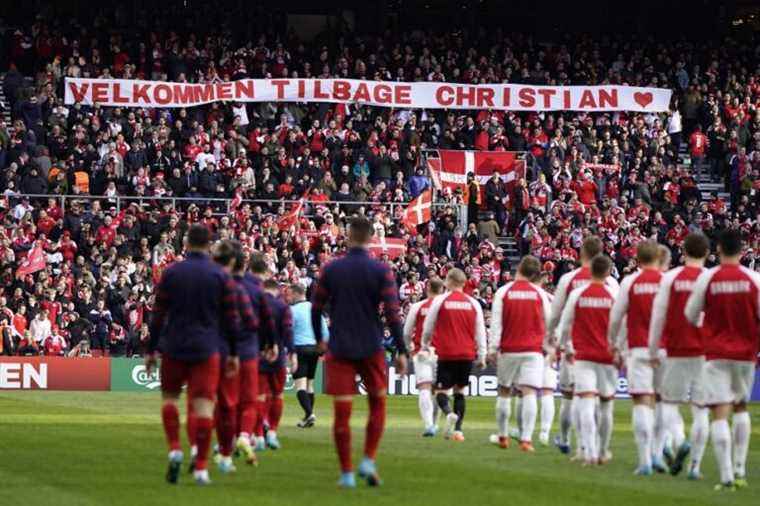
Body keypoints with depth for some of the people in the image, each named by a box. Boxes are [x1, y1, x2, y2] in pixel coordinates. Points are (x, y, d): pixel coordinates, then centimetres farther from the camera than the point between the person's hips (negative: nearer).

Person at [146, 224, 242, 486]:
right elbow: (231, 318, 2)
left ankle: (174, 449, -1)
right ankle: (201, 467, -4)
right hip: (207, 351, 0)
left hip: (174, 348, 0)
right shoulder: (221, 277, 0)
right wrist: (233, 353, 10)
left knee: (169, 396, 18)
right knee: (204, 404, -1)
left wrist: (152, 350, 7)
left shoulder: (171, 273, 0)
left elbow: (158, 315, 1)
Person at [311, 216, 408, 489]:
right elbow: (393, 313, -8)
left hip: (339, 350, 0)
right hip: (371, 349, 0)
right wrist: (401, 351, -4)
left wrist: (319, 340, 21)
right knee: (378, 404, 17)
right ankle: (368, 461, 4)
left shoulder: (330, 269, 0)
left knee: (342, 411, 2)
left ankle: (347, 473, 2)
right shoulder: (381, 271, -4)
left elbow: (316, 307, 6)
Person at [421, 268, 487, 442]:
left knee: (441, 390, 3)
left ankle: (449, 414, -28)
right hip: (467, 354, 3)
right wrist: (482, 356, 10)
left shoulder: (440, 300, -4)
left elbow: (428, 327, 3)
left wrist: (425, 346, 21)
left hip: (446, 354, -3)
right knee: (460, 391, 14)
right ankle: (458, 429, 5)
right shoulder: (473, 303, 3)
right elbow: (480, 332, 4)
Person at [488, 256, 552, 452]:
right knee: (529, 393, -6)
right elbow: (548, 323, 7)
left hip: (508, 350, 0)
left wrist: (492, 349, -2)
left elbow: (496, 323, -5)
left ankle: (503, 436, 21)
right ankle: (526, 439, -17)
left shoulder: (503, 292, -2)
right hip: (533, 350, 0)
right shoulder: (540, 294, 2)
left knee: (504, 392, 14)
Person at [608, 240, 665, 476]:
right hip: (664, 348, 1)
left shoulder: (630, 282, 0)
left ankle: (644, 461, -10)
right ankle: (657, 454, 13)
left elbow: (616, 317, 4)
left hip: (639, 348, -1)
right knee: (661, 402, 15)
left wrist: (614, 343, 20)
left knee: (642, 402, -4)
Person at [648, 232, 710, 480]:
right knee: (701, 409, 6)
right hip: (705, 352, 1)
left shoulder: (671, 278, -1)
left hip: (677, 352, -1)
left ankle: (680, 441, -17)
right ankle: (695, 466, 3)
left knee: (669, 402, 11)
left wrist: (653, 351, 9)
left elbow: (658, 316, 0)